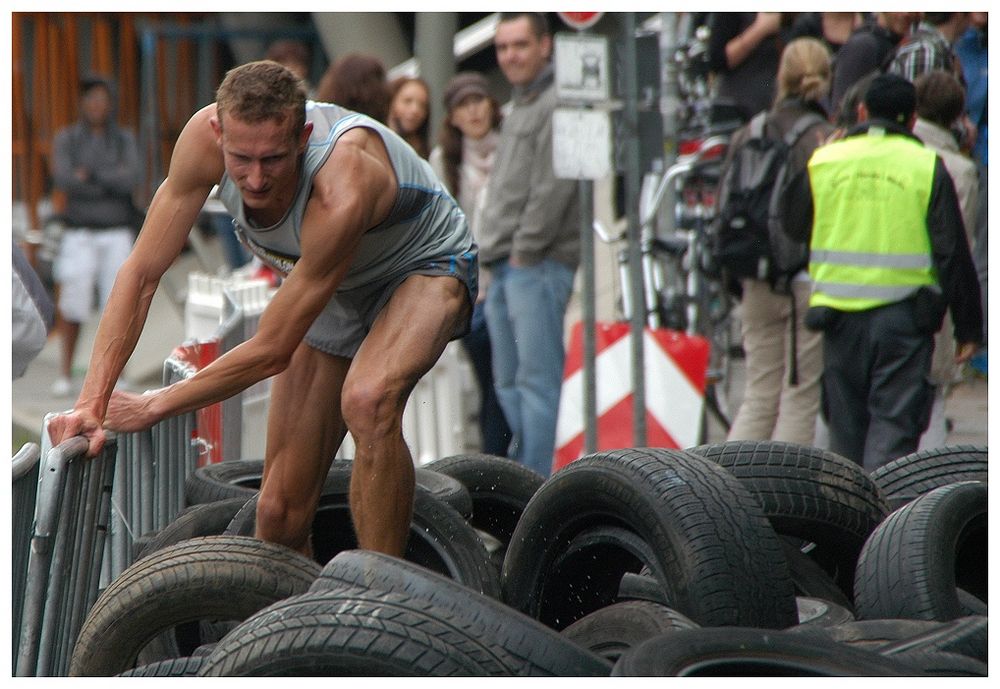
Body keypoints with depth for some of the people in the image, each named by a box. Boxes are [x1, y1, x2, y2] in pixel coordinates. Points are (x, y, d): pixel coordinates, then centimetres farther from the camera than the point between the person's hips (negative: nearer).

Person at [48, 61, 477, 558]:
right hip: (336, 289, 6)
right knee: (281, 510, 0)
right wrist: (92, 401, -27)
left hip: (423, 269, -6)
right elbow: (141, 274, -19)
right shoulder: (206, 135, -28)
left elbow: (272, 350, -32)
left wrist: (152, 407, -23)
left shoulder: (340, 192, -41)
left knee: (368, 401, -37)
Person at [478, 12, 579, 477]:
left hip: (539, 264, -10)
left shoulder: (556, 104, -8)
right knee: (508, 381, 11)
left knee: (536, 378, -11)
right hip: (505, 268, 10)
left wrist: (525, 248, -14)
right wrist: (495, 252, 16)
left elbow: (553, 187, -16)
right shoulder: (516, 108, 22)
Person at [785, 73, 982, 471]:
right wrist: (968, 328, 1)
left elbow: (792, 230, 12)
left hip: (840, 315, 3)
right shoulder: (927, 167, -3)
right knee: (895, 423, -2)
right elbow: (953, 254, -3)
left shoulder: (823, 162, 5)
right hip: (904, 316, -3)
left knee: (846, 423, 15)